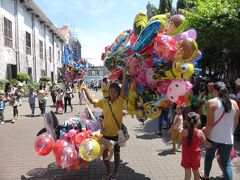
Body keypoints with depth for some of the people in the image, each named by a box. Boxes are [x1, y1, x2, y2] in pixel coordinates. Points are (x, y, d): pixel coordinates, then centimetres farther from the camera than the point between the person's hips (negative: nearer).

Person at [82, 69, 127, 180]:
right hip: (105, 132, 3)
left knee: (116, 152, 17)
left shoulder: (120, 101, -12)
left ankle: (116, 171, 41)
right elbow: (92, 101, 1)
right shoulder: (104, 101, -2)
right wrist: (85, 90, -5)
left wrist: (124, 74, -26)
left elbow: (123, 87, -23)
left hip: (116, 133, -3)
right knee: (104, 153, 13)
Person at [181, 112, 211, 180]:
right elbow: (207, 145, -8)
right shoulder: (200, 133, -14)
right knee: (195, 171, 23)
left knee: (187, 173, 9)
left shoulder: (183, 132, -16)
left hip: (186, 156, -1)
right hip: (195, 156, 1)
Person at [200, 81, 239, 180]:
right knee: (226, 162, 11)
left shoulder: (211, 102, -12)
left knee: (209, 157, 20)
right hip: (228, 138, 2)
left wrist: (205, 135, -5)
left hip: (213, 137, -2)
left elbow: (210, 123, -15)